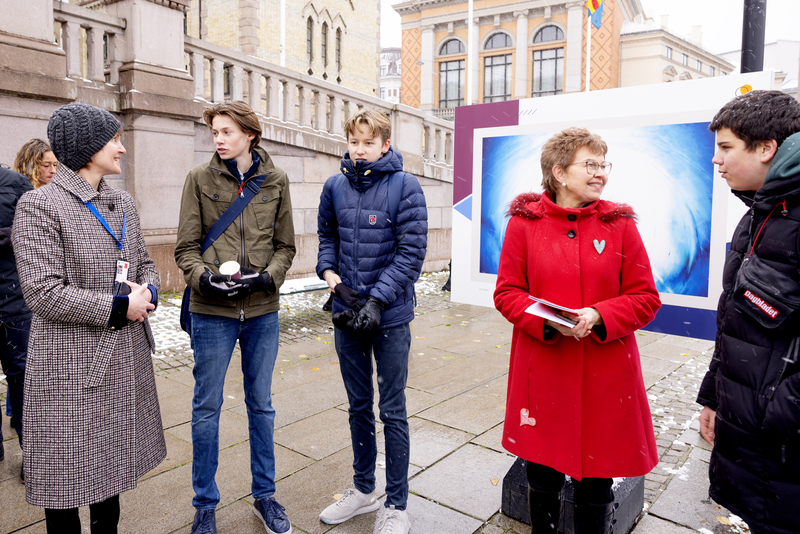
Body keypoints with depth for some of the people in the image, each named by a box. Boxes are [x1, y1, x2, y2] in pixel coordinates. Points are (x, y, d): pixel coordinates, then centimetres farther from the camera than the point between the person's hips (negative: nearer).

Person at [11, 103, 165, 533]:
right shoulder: (39, 205, -12)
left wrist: (147, 291, -6)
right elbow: (42, 291, -18)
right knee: (67, 472, 8)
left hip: (124, 360, 7)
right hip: (72, 364, -6)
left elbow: (145, 263, 16)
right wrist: (118, 308, -18)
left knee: (111, 464, 19)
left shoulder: (123, 203, 9)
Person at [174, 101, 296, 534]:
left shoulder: (275, 180, 4)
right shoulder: (200, 178, 0)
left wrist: (267, 277, -13)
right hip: (212, 311, -1)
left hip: (262, 311, 1)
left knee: (261, 405, 14)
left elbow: (285, 246, 5)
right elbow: (186, 248, 0)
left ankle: (265, 495, 32)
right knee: (206, 408, 9)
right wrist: (203, 278, -19)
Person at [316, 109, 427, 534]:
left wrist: (376, 301, -19)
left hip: (390, 316, -4)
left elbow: (411, 252, -12)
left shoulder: (405, 187, -9)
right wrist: (332, 277, -3)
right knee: (358, 406, 18)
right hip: (346, 314, 4)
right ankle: (364, 489, 37)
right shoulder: (335, 186, 4)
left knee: (392, 412, 6)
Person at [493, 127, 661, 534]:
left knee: (596, 484, 12)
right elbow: (507, 293, 0)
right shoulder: (524, 222, -1)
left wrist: (598, 316, -17)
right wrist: (547, 320, -17)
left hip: (605, 377, 0)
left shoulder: (620, 224, 0)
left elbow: (646, 298, 0)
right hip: (542, 372, 0)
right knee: (541, 476, 16)